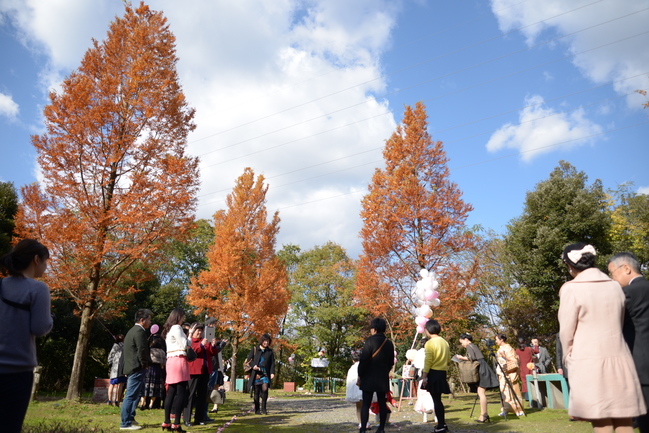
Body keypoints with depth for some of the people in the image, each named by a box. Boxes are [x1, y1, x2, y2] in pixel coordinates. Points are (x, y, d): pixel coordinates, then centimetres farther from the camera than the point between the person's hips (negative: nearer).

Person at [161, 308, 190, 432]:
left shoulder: (168, 329, 19)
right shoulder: (176, 328, -8)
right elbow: (185, 345, -9)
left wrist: (186, 335, 16)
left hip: (171, 361, 9)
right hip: (179, 360, -9)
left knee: (171, 392, 10)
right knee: (181, 392, -7)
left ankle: (167, 422, 12)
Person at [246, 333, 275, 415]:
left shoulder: (270, 351, 12)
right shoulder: (254, 349, 7)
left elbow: (272, 363, 10)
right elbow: (249, 359, 6)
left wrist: (272, 372, -3)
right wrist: (253, 365, -14)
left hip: (265, 374, 1)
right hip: (256, 374, 0)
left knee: (265, 389, -16)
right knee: (256, 391, 2)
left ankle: (263, 408, -2)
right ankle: (257, 409, 14)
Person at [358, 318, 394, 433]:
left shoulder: (370, 341, -11)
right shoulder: (389, 343, 7)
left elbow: (363, 360, -14)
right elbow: (391, 362, 12)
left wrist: (360, 375, -6)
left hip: (369, 377, -5)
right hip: (383, 378, 5)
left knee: (366, 404, -3)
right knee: (382, 403, 10)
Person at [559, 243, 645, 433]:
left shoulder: (571, 289, -9)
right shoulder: (615, 286, 7)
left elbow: (566, 331, -5)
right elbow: (619, 324, 14)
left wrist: (568, 359, 10)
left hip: (589, 362, -5)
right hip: (619, 359, 5)